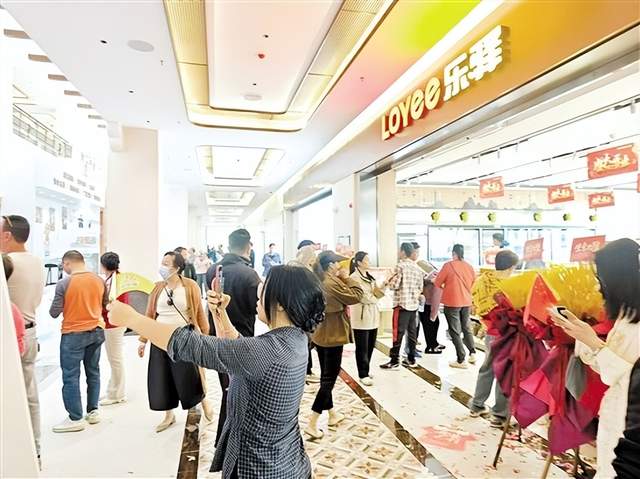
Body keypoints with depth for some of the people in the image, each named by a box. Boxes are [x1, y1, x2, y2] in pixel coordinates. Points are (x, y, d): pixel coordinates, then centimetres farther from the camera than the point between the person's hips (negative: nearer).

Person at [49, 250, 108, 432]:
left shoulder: (64, 283, -15)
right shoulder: (99, 280, -2)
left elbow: (54, 313, -10)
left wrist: (67, 307, 9)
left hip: (73, 334, -5)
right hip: (96, 331, 5)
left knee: (71, 376, 5)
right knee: (93, 372, 16)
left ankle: (75, 419, 10)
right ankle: (93, 411, 24)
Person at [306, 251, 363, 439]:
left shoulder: (318, 282, 6)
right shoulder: (332, 283, -24)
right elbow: (356, 296, -18)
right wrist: (347, 278, -9)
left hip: (320, 335, 10)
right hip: (332, 336, -10)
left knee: (326, 377, 19)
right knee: (329, 379, -1)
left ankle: (332, 414, 34)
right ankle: (312, 424, 1)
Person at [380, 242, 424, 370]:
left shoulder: (401, 265, -11)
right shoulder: (418, 268, 9)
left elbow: (395, 285, -13)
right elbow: (420, 288, 12)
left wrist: (388, 283, 6)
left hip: (402, 303, -7)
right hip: (414, 304, 7)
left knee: (398, 332, -2)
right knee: (412, 331, 11)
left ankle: (394, 361, 2)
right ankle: (411, 359, 19)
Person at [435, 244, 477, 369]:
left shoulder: (448, 265, -12)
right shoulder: (470, 267, 3)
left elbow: (437, 283, -6)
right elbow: (473, 284, 13)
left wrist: (445, 287, 14)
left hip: (452, 302, -5)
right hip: (466, 302, 5)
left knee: (455, 331, 2)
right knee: (467, 328, 21)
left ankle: (461, 360, 2)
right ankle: (472, 354, 23)